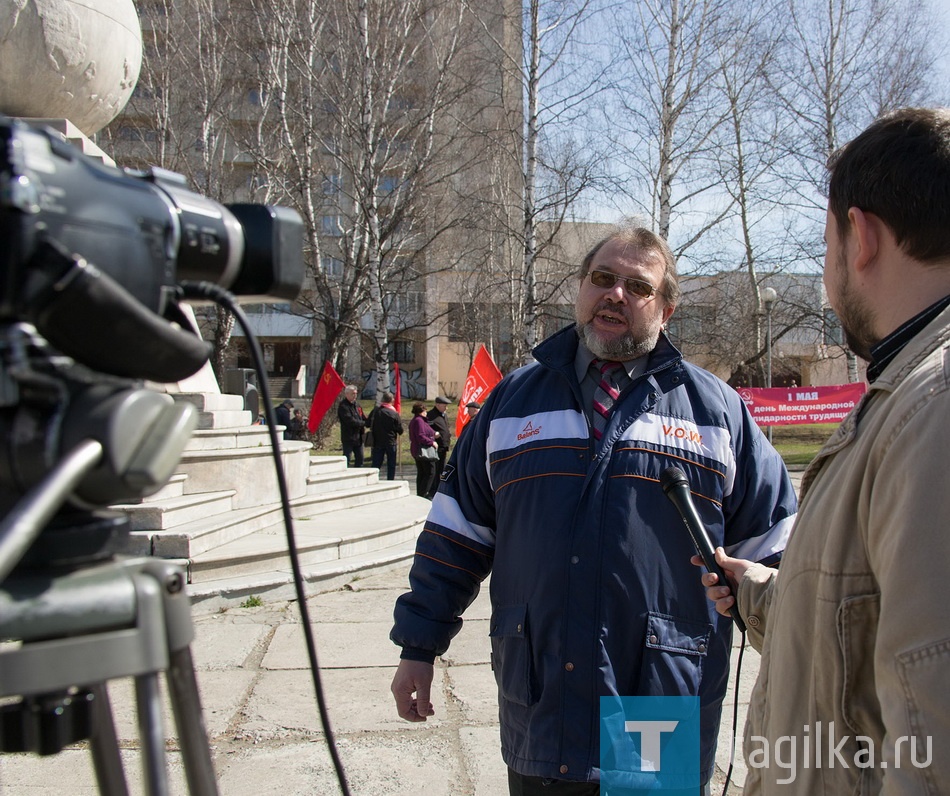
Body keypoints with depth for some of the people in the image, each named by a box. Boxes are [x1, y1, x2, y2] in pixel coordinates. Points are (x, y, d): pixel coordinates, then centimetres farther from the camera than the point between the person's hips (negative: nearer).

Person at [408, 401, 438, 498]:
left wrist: (433, 434, 21)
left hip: (416, 451, 11)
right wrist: (432, 442, -13)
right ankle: (423, 493, -11)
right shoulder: (419, 420, -16)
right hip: (424, 450, -11)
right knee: (430, 472, -8)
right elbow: (421, 437, -23)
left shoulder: (413, 421, 17)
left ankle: (420, 494, 15)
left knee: (421, 473, 13)